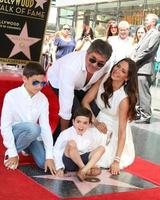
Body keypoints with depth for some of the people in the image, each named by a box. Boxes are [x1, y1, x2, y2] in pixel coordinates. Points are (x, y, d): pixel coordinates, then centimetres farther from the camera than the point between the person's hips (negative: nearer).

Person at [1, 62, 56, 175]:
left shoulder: (43, 99, -11)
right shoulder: (12, 96, -22)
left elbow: (45, 127, -13)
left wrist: (49, 156, -19)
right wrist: (12, 153, -20)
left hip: (31, 134, 5)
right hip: (13, 133, -4)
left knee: (45, 164, -15)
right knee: (34, 128, -36)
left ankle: (27, 147, 17)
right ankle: (9, 153, -10)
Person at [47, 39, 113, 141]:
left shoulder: (106, 66, -30)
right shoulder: (70, 67, -45)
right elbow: (66, 108, -40)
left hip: (82, 85, 5)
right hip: (58, 81, -5)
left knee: (95, 112, -8)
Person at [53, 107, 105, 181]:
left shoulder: (88, 135, 6)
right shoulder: (66, 134, -11)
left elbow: (88, 151, 14)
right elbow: (56, 151, -9)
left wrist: (92, 164, 0)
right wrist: (60, 168, -15)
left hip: (81, 160, 6)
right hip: (68, 161, -6)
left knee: (101, 148, -10)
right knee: (71, 143, -34)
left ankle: (84, 170, -27)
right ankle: (83, 168, -20)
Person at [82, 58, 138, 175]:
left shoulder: (124, 98, -28)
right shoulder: (104, 79, -17)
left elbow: (122, 131, -26)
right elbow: (85, 101, -7)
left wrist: (116, 161, -26)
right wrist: (95, 122, -15)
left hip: (114, 129, -3)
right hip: (100, 122, 3)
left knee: (107, 161, -18)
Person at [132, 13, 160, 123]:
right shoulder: (147, 34, 22)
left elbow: (148, 50, -15)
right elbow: (138, 48, 20)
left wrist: (135, 60, -12)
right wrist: (133, 59, 2)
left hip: (144, 68, -9)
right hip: (138, 67, 9)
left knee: (144, 93, -8)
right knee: (138, 93, 13)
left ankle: (145, 116, -3)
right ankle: (139, 113, 21)